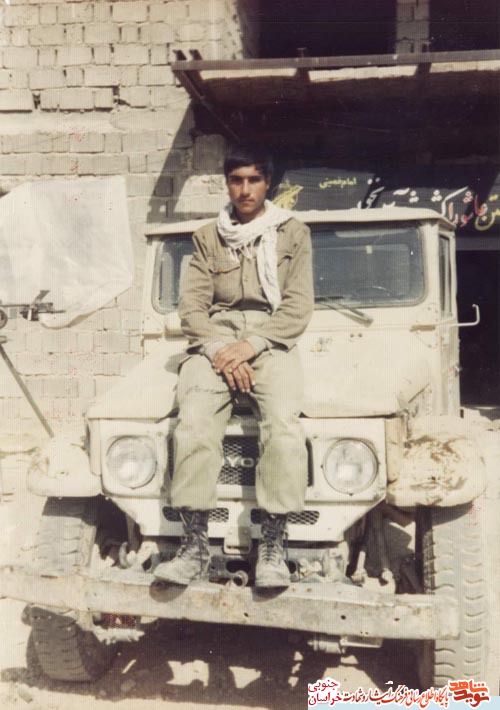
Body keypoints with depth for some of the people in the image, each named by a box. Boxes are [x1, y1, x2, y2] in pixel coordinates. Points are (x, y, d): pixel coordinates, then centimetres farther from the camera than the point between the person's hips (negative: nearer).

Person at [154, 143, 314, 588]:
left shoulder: (293, 233, 12)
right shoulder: (207, 238, 18)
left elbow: (298, 307, 2)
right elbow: (191, 305, 8)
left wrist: (250, 346, -12)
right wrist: (218, 350, -11)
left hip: (272, 342, -1)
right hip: (215, 339, 2)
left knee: (283, 423, -31)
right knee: (194, 425, -28)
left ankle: (272, 546, -25)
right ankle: (195, 545, -24)